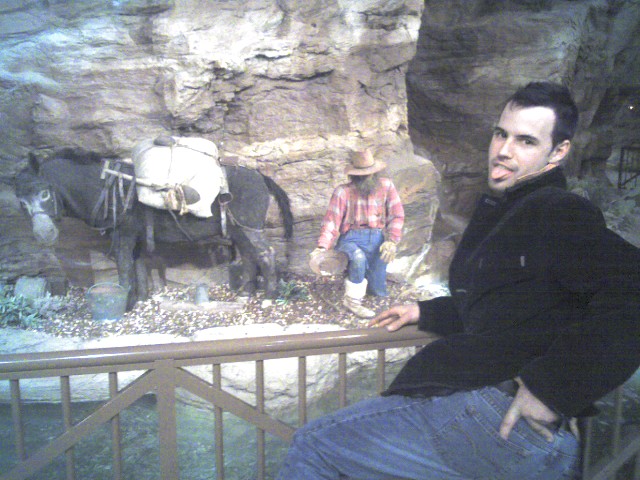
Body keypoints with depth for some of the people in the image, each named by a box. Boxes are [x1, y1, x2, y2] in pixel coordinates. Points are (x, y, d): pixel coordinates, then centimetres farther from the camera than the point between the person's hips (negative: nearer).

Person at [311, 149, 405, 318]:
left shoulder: (386, 186, -2)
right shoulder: (343, 192, -8)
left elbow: (397, 215, -2)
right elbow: (331, 221, -11)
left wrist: (392, 241, -15)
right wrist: (322, 247, -26)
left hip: (376, 239, 3)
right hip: (351, 238, -3)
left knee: (378, 291, 6)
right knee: (358, 258, -39)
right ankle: (352, 301, -16)